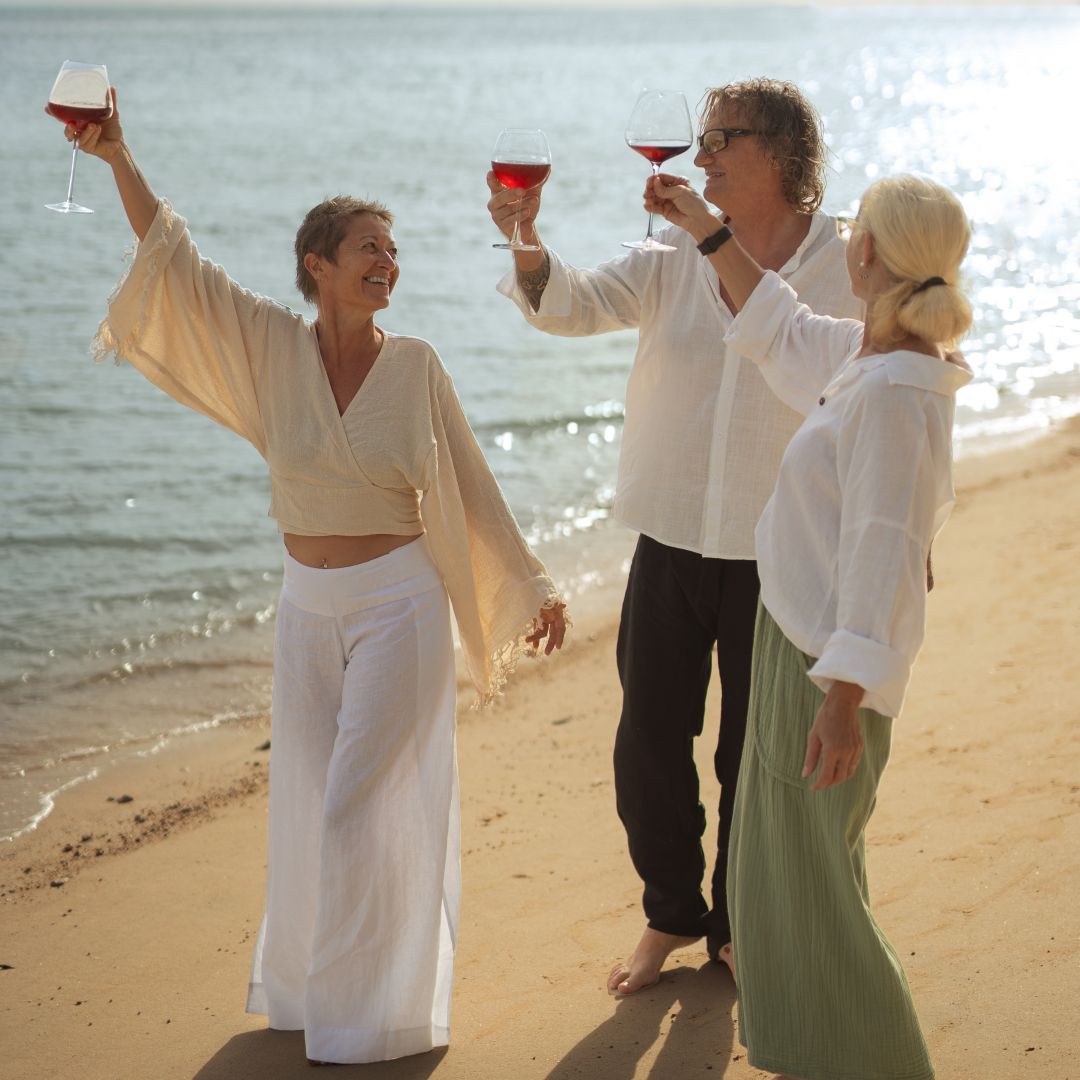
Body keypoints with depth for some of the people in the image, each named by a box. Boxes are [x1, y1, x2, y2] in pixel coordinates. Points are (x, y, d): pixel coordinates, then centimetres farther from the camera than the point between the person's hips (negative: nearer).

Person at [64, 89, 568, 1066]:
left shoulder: (416, 364, -5)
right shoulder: (272, 347, -3)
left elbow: (470, 488, 3)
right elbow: (177, 262, -10)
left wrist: (533, 587, 7)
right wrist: (120, 160, -22)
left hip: (399, 604, -3)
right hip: (309, 608, 3)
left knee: (365, 805, -1)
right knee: (311, 802, 13)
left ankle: (371, 1014, 13)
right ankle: (310, 982, 32)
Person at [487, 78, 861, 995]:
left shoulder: (848, 272, -6)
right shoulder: (675, 261, 1)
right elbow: (573, 304, -11)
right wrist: (525, 241, -30)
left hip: (780, 564, -2)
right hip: (670, 550, 3)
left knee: (755, 762, 11)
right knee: (648, 750, 9)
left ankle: (737, 925, 34)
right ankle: (671, 913, 33)